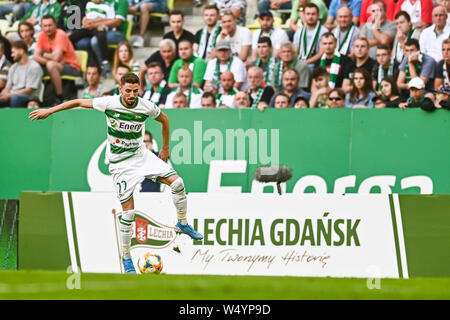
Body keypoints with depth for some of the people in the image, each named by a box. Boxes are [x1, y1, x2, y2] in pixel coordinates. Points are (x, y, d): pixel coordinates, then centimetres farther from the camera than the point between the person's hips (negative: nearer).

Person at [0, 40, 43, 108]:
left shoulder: (34, 67, -2)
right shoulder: (13, 67, 22)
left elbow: (29, 90, -10)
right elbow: (8, 87, 19)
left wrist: (10, 95, -16)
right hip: (11, 96, 6)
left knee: (15, 98, -41)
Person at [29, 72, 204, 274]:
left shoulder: (146, 107, -10)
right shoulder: (109, 103, -17)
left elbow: (164, 119, 12)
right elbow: (79, 102, -4)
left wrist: (165, 148, 18)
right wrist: (49, 111, -1)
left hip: (141, 155, 3)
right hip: (120, 162, -3)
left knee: (177, 182, -11)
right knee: (128, 210, -7)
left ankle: (182, 223, 13)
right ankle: (126, 257, 8)